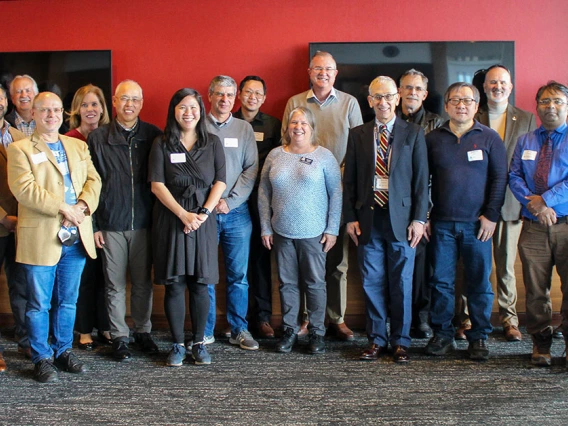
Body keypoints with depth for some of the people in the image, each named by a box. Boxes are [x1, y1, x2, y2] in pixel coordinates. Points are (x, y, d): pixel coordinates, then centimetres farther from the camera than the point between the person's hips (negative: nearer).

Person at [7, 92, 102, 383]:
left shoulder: (78, 147, 16)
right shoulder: (20, 149, 0)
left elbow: (93, 180, 8)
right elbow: (24, 188, -13)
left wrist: (82, 206, -12)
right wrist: (62, 208, -19)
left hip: (76, 237, 5)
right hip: (40, 239, -4)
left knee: (68, 301, 13)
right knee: (39, 304, 4)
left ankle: (64, 351, 26)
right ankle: (42, 358, 16)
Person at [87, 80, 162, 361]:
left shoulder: (154, 136, 3)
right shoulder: (97, 138, 2)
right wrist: (93, 225, -2)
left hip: (144, 223, 1)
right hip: (110, 225, 0)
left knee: (143, 282, 10)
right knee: (115, 284, 7)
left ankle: (142, 331, 26)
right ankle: (119, 337, 19)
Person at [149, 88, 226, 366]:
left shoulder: (212, 143, 8)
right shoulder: (162, 144, 3)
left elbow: (220, 182, 3)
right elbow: (157, 185, -4)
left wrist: (204, 212, -10)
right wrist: (184, 214, -13)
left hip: (203, 221, 1)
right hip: (171, 220, -1)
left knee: (200, 285, 3)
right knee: (174, 286, 1)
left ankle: (199, 343, 14)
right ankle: (177, 345, 11)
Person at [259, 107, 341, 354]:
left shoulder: (324, 156, -2)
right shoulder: (275, 155, 5)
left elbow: (336, 193, -2)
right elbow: (264, 192, 7)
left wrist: (332, 230, -6)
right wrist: (265, 228, 2)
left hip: (314, 232, -2)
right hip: (281, 232, 3)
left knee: (315, 283, 5)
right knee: (287, 282, 10)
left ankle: (317, 332, 17)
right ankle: (289, 330, 21)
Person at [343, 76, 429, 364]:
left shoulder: (414, 133, 5)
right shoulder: (358, 135, 9)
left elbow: (421, 179, 1)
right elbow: (349, 180, 8)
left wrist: (419, 219, -6)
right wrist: (350, 218, 1)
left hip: (401, 218, -1)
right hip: (368, 219, 2)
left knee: (402, 284, 4)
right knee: (372, 283, 6)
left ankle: (400, 342, 16)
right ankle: (376, 340, 18)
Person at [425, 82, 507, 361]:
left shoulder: (489, 137, 4)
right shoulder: (433, 139, 7)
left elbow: (500, 177, 2)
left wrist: (491, 215, -5)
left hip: (477, 224, -1)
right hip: (442, 224, 1)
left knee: (480, 283, 4)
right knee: (441, 282, 4)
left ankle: (479, 338, 15)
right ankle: (442, 335, 15)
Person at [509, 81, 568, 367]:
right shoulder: (525, 142, 16)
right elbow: (514, 177, 6)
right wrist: (534, 204, -10)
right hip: (533, 226, 3)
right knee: (536, 288, 5)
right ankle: (541, 342, 18)